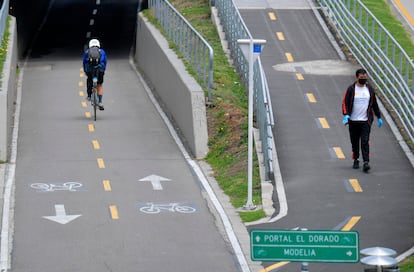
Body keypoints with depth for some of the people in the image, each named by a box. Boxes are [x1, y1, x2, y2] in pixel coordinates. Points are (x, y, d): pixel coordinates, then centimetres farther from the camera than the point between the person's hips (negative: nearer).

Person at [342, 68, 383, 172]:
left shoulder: (369, 89, 6)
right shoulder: (351, 89, -2)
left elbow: (374, 104, 16)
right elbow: (345, 103, -4)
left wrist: (378, 117, 17)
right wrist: (346, 115, -20)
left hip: (366, 121, 0)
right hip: (353, 121, 0)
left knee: (365, 142, -10)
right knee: (355, 142, 10)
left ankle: (366, 162, -15)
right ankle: (356, 160, 27)